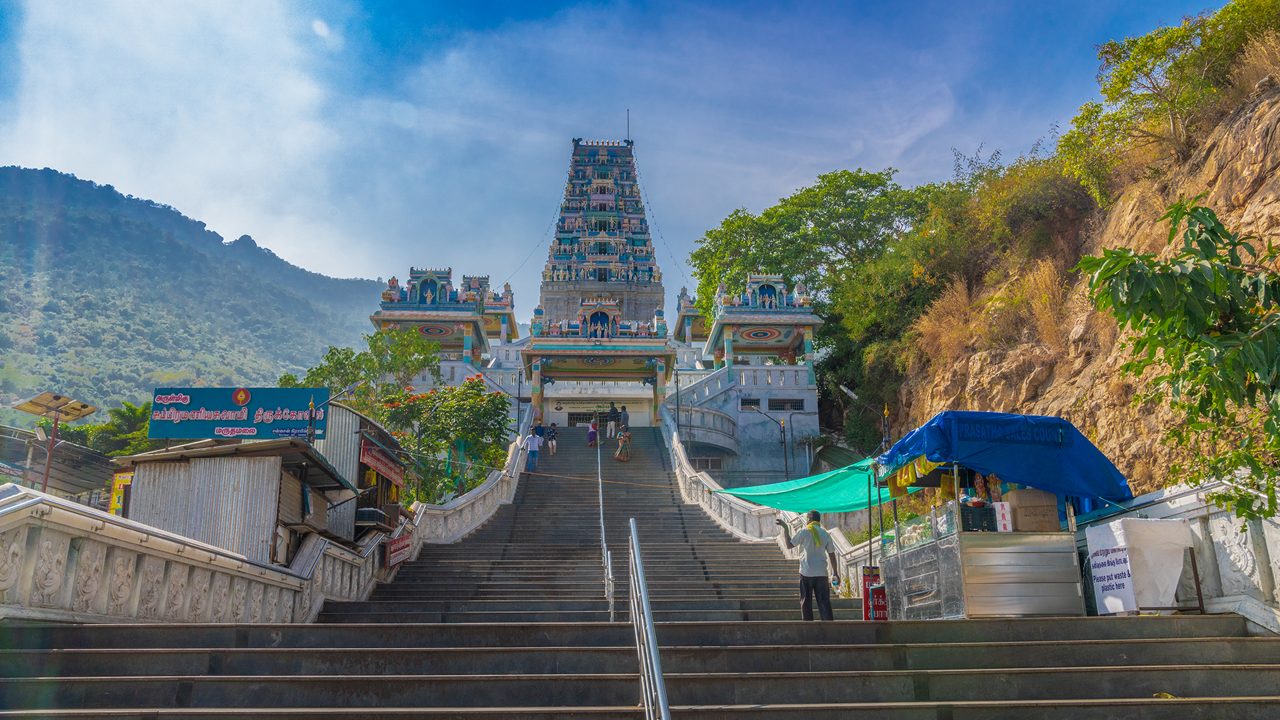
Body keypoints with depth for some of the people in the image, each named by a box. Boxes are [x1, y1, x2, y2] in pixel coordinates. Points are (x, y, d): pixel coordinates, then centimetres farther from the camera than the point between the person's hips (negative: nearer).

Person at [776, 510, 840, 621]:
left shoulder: (804, 532, -5)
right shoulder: (825, 534, 6)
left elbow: (789, 545, 2)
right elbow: (832, 555, 7)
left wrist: (785, 528, 9)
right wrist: (835, 573, 13)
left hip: (806, 573, -3)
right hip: (821, 573, 3)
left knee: (805, 601, 7)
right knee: (824, 601, 3)